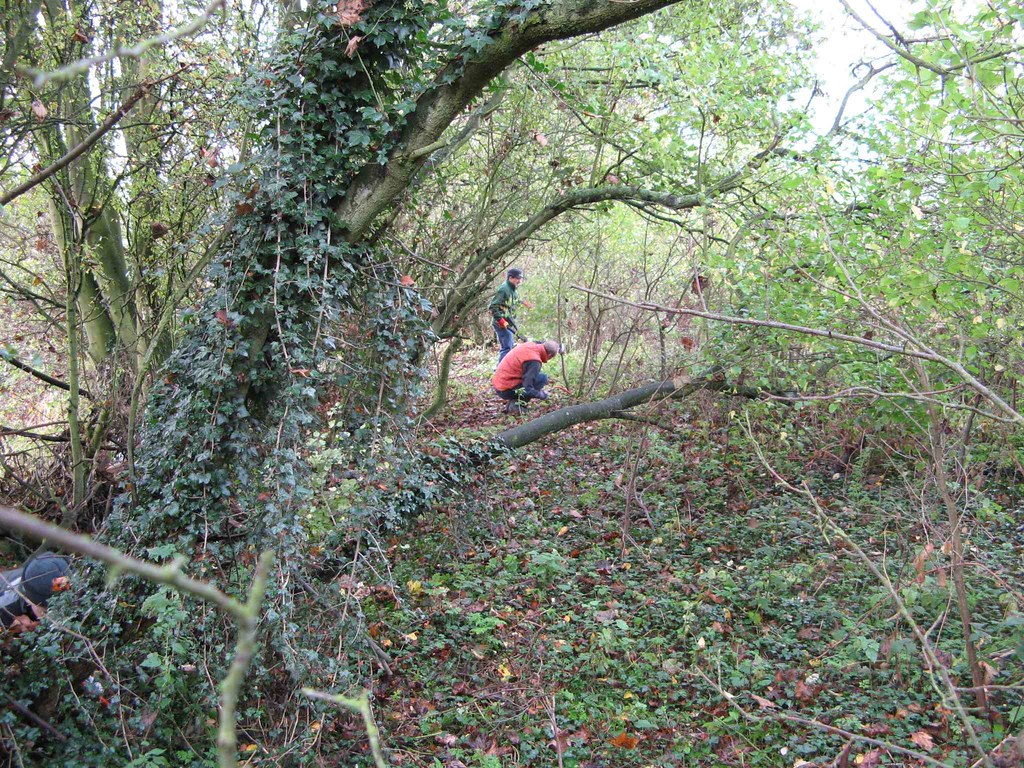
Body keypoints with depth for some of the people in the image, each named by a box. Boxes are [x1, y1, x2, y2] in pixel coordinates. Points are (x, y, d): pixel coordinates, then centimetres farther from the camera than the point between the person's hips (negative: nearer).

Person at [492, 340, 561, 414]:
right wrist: (542, 395, -8)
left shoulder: (530, 344, 2)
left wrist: (557, 345, 27)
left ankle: (512, 402, 15)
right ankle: (516, 405, -5)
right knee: (542, 378, -9)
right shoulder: (534, 361, -23)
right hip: (505, 390, -9)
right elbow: (527, 390, -24)